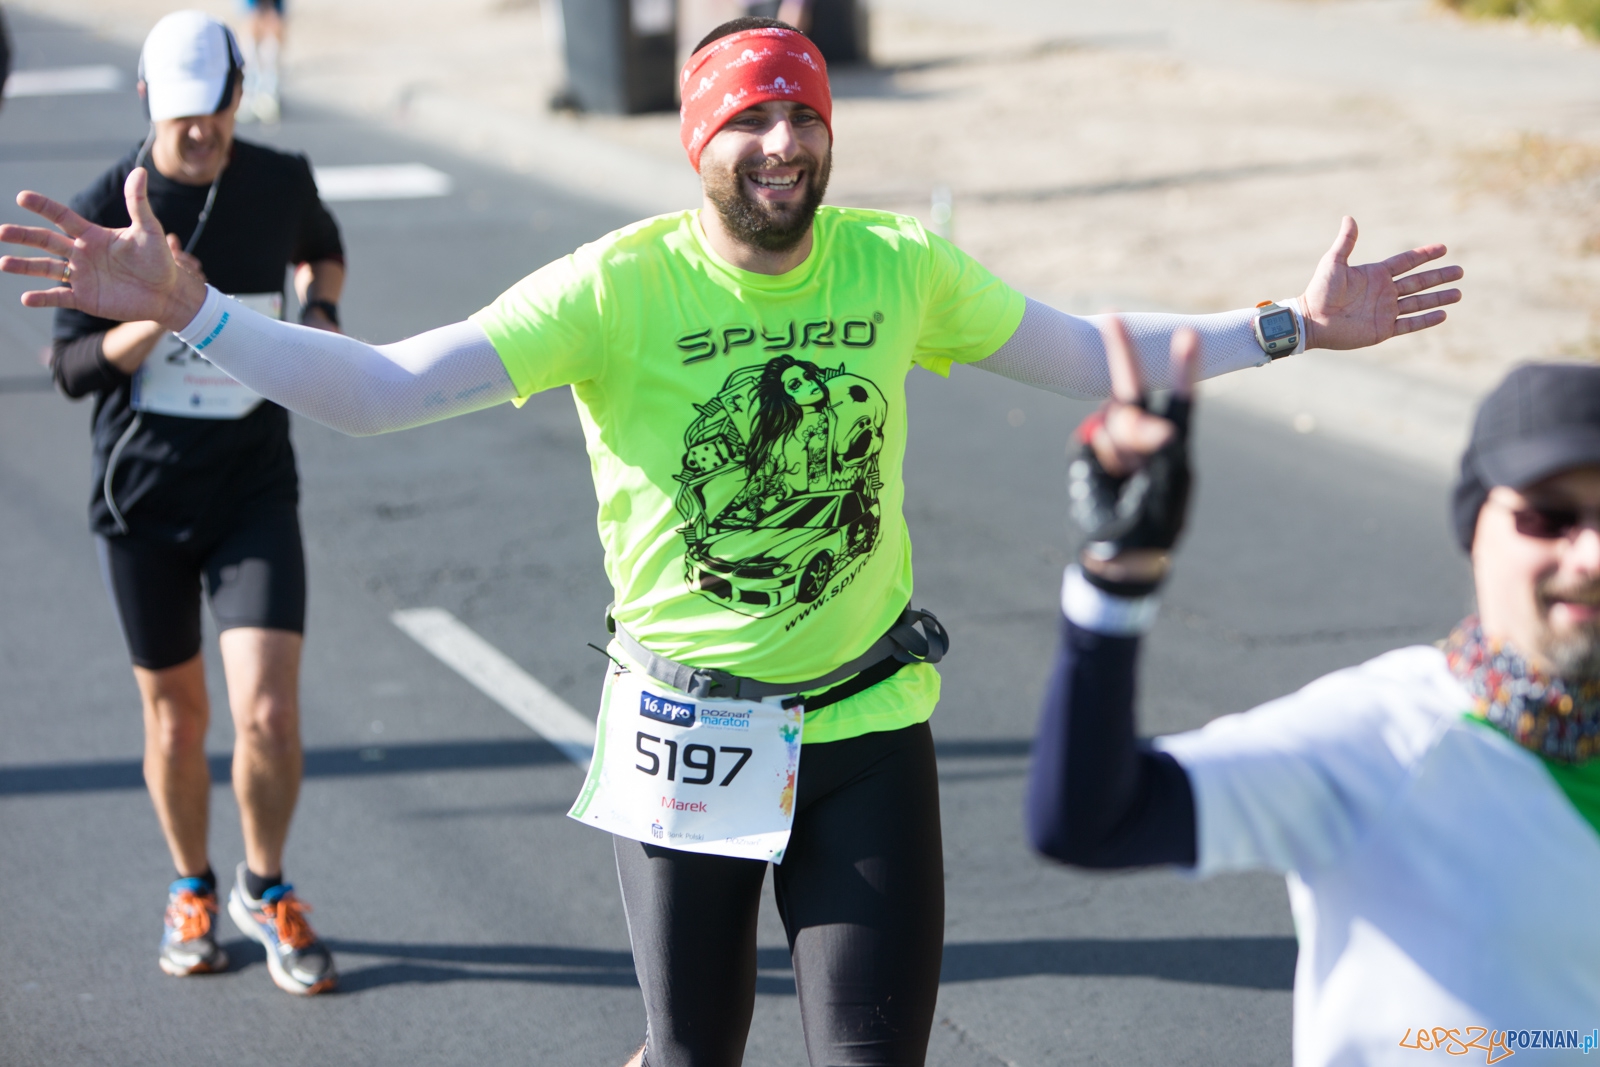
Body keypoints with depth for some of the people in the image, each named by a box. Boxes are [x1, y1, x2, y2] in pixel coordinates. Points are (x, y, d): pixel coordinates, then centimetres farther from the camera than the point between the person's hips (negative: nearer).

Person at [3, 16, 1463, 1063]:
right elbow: (373, 391, -20)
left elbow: (1089, 356, 10)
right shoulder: (618, 289, -15)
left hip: (871, 725, 2)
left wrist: (1290, 325, 8)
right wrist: (182, 311, -32)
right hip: (685, 735, -2)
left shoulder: (897, 268, -5)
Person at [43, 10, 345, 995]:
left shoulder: (282, 181, -1)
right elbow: (72, 365, -6)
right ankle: (192, 893, 36)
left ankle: (266, 890, 14)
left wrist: (322, 313, 3)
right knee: (176, 716, 11)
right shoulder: (105, 210, -8)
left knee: (269, 712, -11)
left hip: (256, 490, 1)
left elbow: (323, 249, 23)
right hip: (143, 497, -1)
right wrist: (150, 320, -24)